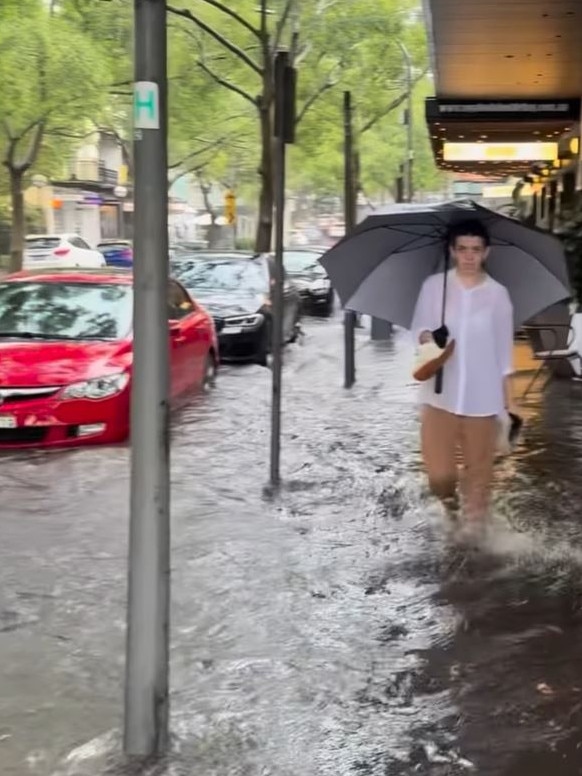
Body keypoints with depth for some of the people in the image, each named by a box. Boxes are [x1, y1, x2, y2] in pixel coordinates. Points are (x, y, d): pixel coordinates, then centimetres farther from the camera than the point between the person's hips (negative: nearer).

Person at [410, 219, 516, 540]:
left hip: (482, 393, 0)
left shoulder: (498, 293, 1)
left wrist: (508, 394, 6)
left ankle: (474, 515, 27)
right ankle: (448, 492, 31)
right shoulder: (434, 285, -1)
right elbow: (419, 326, 4)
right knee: (438, 466, -2)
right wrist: (426, 338, -20)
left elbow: (504, 347, 6)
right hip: (441, 390, 0)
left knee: (479, 461, 6)